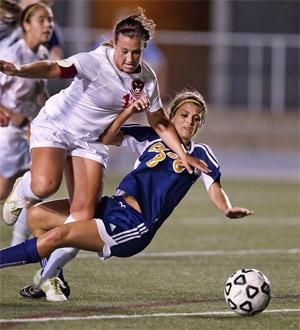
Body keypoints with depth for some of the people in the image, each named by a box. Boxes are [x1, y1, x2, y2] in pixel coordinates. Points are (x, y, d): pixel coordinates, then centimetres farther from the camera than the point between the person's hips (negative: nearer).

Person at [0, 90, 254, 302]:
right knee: (37, 215, 1)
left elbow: (214, 187, -7)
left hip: (135, 228, -6)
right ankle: (49, 279, 8)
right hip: (112, 206, 6)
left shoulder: (200, 154, 4)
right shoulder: (152, 137, 13)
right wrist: (131, 110, -7)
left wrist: (228, 209, -29)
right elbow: (108, 137, 7)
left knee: (57, 235, -20)